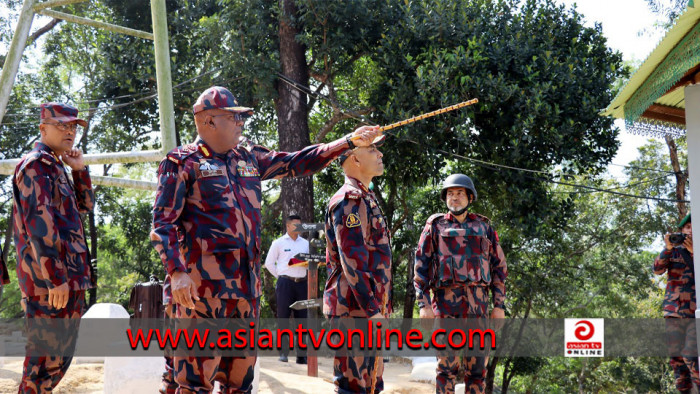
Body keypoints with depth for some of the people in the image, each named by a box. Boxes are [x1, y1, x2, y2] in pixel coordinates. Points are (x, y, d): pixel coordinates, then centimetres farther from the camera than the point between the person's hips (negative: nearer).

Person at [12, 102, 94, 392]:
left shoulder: (56, 166, 19)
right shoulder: (37, 164, -11)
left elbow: (85, 205, 26)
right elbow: (39, 223, -20)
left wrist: (79, 169, 10)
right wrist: (55, 278, -24)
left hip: (68, 277, 10)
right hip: (50, 278, -10)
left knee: (61, 355, 16)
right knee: (47, 356, -7)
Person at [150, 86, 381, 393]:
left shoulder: (248, 158, 19)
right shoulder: (182, 162, -1)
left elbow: (295, 163, 26)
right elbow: (162, 223, -5)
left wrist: (348, 142, 22)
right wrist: (176, 272, -17)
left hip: (246, 283, 7)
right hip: (203, 283, -7)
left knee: (241, 369, 11)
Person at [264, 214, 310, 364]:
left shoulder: (305, 243, 15)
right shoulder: (279, 243, 5)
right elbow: (269, 263, 9)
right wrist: (280, 276, 4)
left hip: (301, 283, 3)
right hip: (285, 283, -3)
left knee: (302, 317, 1)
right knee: (283, 316, -4)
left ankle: (301, 355, 3)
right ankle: (283, 353, -2)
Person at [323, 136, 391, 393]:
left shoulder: (365, 199, 20)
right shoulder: (350, 200, -12)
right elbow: (352, 261, -20)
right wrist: (372, 310, -22)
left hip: (368, 307, 10)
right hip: (356, 307, -10)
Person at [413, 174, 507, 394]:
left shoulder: (484, 227, 13)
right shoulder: (435, 225, 8)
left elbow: (499, 267, 13)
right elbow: (420, 266, 3)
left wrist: (499, 306, 4)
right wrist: (423, 304, -7)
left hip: (477, 304, 2)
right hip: (446, 302, -2)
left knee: (476, 366, 2)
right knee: (447, 365, -6)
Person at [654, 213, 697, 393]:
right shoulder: (674, 252, 12)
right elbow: (658, 269, -4)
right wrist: (668, 248, -16)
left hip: (695, 312, -2)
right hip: (674, 310, 2)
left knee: (692, 356, -16)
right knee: (675, 355, 2)